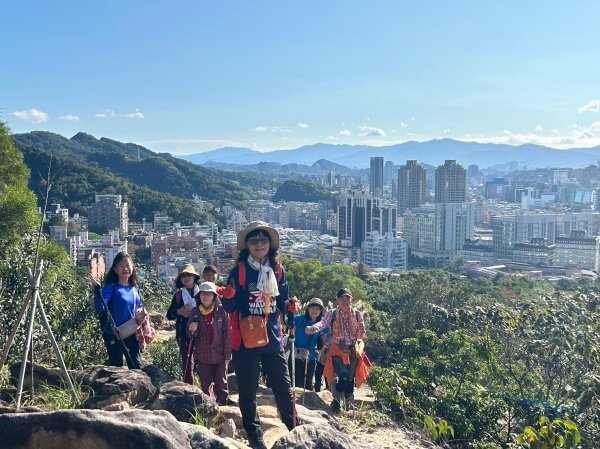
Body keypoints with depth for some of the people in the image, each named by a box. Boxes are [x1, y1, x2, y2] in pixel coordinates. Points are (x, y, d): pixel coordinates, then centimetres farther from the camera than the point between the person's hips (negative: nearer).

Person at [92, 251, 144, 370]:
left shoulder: (135, 289, 6)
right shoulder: (111, 288, -12)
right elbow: (101, 310, -24)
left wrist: (141, 315, -2)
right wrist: (97, 293, -40)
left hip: (132, 335, 6)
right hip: (114, 336, -6)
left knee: (136, 367, 13)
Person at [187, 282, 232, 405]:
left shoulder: (221, 311, -8)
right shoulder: (195, 312, -1)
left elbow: (227, 334, -5)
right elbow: (190, 335, 4)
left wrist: (227, 355, -5)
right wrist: (192, 330, -20)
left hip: (219, 354, -2)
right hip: (203, 355, 2)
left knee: (221, 382, 6)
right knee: (206, 384, 11)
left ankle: (224, 402, 18)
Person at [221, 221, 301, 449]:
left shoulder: (278, 271, 5)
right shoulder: (239, 271, -7)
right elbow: (230, 307, -7)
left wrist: (290, 306, -9)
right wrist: (229, 296, -29)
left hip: (273, 339, 3)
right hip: (246, 341, -3)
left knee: (283, 387, 10)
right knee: (248, 391, 8)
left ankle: (294, 430, 28)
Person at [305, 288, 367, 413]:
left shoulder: (358, 314, 0)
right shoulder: (332, 314, -4)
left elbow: (362, 334, 3)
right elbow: (323, 323, -24)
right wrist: (312, 328, -43)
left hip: (353, 350, 2)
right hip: (337, 350, -2)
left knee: (350, 378, 8)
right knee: (342, 375, -20)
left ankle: (349, 403, 30)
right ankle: (336, 400, 1)